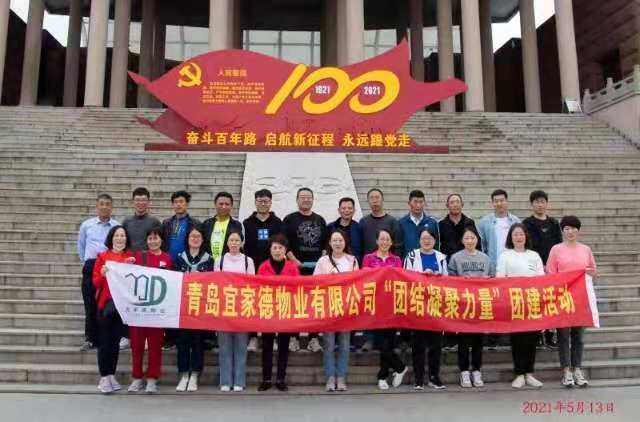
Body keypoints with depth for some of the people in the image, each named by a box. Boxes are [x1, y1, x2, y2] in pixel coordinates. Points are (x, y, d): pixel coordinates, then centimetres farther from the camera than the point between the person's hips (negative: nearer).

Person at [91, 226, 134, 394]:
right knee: (104, 340, 1)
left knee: (116, 340, 8)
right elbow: (95, 282, 1)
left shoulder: (130, 257, 6)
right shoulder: (102, 256, 2)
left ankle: (111, 375, 18)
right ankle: (104, 377, 7)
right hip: (105, 302, -1)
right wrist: (103, 275, -18)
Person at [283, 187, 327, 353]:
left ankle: (313, 338, 9)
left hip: (317, 267, 3)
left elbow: (326, 243, 16)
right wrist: (295, 261, -11)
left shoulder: (320, 220, 15)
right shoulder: (290, 219, 4)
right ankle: (293, 337, 7)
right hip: (296, 267, -3)